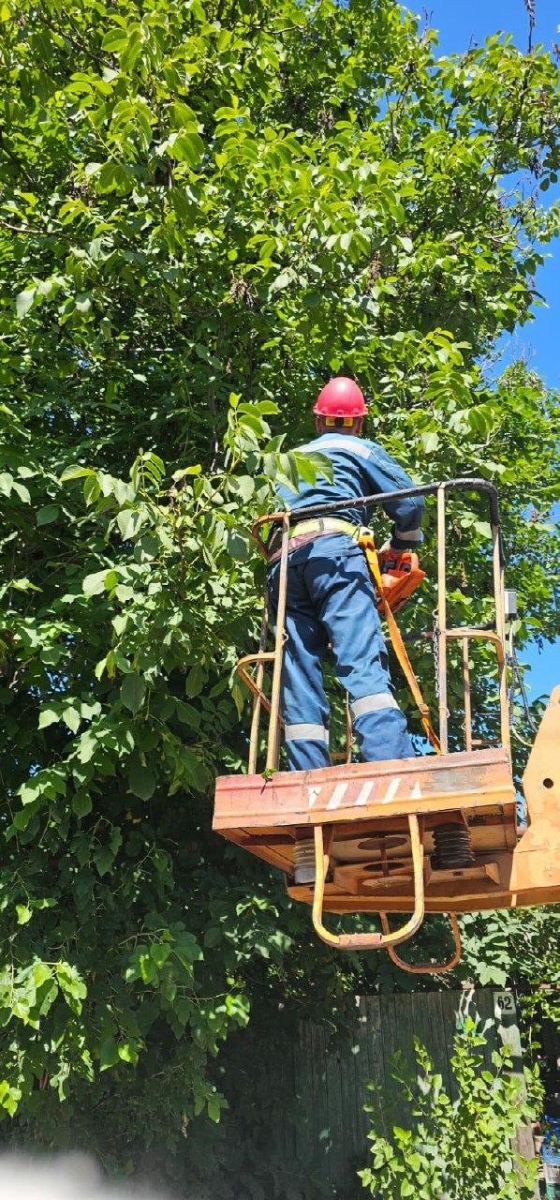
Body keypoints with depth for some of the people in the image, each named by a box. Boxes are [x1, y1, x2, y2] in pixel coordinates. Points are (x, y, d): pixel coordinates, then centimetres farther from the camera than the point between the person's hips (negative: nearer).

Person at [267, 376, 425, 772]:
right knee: (364, 664, -20)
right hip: (332, 550, -4)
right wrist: (402, 548, 26)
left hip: (283, 559, 5)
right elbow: (410, 502, 11)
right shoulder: (362, 449, 22)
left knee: (300, 683, -1)